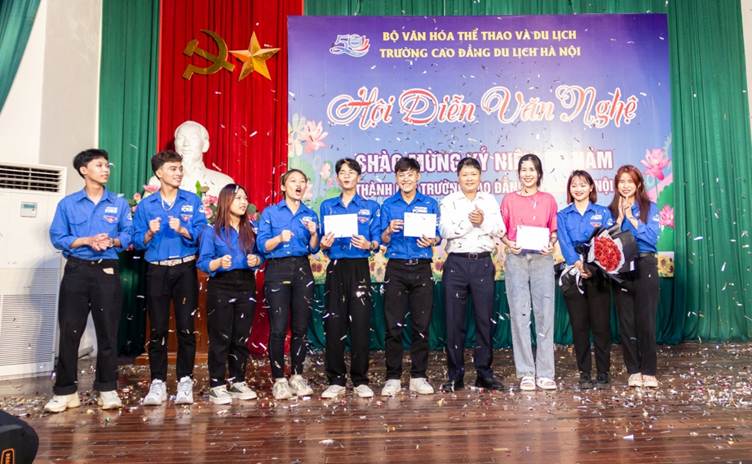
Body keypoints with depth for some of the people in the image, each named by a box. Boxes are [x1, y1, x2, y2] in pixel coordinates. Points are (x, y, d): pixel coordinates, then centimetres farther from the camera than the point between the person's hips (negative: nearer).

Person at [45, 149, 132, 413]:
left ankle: (108, 389, 12)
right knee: (69, 331, 1)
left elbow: (129, 235, 5)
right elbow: (57, 237, 0)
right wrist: (87, 241, -13)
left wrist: (112, 241, -14)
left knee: (108, 331, 2)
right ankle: (65, 391, 12)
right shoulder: (68, 204, 6)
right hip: (77, 271, 0)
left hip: (107, 272, 0)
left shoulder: (119, 204, 9)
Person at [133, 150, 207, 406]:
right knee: (157, 329, 4)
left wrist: (182, 230, -20)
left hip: (185, 269, -1)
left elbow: (201, 234, -3)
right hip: (157, 271, 1)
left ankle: (185, 381, 10)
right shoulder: (145, 204, 7)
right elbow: (137, 240, 4)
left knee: (185, 326, 0)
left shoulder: (193, 201, 5)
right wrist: (149, 234, -16)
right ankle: (157, 383, 14)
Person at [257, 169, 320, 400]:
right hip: (278, 270, -3)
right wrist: (280, 238, -18)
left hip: (302, 270, 3)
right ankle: (279, 379, 6)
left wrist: (313, 233, -10)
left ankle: (297, 376, 17)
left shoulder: (310, 214, 13)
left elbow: (313, 249, 8)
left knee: (300, 326, 5)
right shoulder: (270, 212, 5)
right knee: (278, 327, -5)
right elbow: (262, 246, -2)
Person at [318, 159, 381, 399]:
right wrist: (325, 244, -11)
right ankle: (336, 380, 11)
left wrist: (368, 245, -19)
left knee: (360, 323, -2)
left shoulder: (371, 206, 8)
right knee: (334, 324, 0)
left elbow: (377, 242, 3)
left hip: (360, 268, -2)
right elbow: (323, 244, 12)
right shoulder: (327, 206, 13)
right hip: (335, 268, 2)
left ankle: (360, 381, 9)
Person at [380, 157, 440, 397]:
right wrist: (389, 231, -13)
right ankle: (393, 378, 10)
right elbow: (384, 240, 8)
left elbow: (437, 236, 8)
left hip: (422, 268, 0)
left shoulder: (429, 203, 9)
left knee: (421, 325, 4)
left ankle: (419, 377, 15)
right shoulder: (388, 204, 9)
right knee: (393, 325, 0)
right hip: (396, 268, 0)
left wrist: (430, 241, -14)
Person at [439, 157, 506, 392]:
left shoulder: (490, 200, 12)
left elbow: (500, 230, 2)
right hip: (456, 263, -1)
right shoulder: (449, 201, 7)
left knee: (484, 319, 5)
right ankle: (455, 375, 11)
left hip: (483, 262, 1)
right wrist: (469, 222, -17)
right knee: (454, 320, 1)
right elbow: (445, 231, -8)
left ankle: (484, 372, 16)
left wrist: (483, 221, -14)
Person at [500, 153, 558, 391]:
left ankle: (545, 373, 7)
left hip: (542, 258, 1)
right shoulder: (509, 199, 9)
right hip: (516, 258, 0)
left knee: (545, 314, -2)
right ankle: (526, 373, 7)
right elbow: (501, 230, 9)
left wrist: (551, 243, -6)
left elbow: (554, 230, 13)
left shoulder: (548, 200, 11)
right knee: (519, 314, -1)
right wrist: (509, 243, -10)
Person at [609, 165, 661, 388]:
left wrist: (631, 218, -9)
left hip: (645, 267, -2)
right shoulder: (611, 210, 10)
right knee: (626, 321, 4)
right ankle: (633, 370, 12)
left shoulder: (650, 208, 5)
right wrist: (620, 218, -7)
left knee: (646, 320, -1)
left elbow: (652, 237, -8)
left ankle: (649, 371, 8)